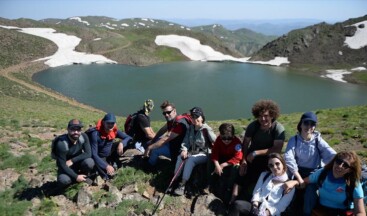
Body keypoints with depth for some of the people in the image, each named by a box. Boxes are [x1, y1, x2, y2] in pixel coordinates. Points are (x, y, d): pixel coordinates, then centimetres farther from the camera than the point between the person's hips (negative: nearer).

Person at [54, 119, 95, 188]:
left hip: (78, 162, 3)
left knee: (89, 162, -29)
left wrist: (72, 161, -26)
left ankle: (84, 177, 3)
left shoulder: (84, 137, -18)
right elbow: (62, 165, -25)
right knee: (63, 180, -33)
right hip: (65, 167, -3)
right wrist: (76, 177, -25)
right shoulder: (61, 143, -29)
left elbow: (88, 154, -18)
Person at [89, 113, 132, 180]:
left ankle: (113, 162, 2)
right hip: (100, 157, -5)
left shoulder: (115, 130, -14)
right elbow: (93, 154, -32)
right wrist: (106, 166, -40)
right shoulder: (95, 134, -29)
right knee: (110, 174, -32)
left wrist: (121, 143, -29)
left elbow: (129, 138, -6)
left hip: (110, 154, 6)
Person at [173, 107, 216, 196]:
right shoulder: (190, 128, 5)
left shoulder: (207, 129, -13)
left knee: (190, 160, -30)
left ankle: (183, 185, -24)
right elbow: (186, 141, 5)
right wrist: (184, 150, -11)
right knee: (180, 157, -21)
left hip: (204, 154, -5)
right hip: (192, 152, 6)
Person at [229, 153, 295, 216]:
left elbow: (281, 206, -2)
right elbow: (256, 192, 12)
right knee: (237, 204, -28)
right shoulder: (264, 175, 19)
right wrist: (255, 203, -7)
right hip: (257, 206, 4)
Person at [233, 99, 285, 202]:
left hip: (268, 159, -2)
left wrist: (256, 153, -26)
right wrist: (243, 160, -20)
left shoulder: (279, 129, -18)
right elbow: (245, 144, -7)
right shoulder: (253, 125, -10)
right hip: (251, 156, 2)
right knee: (242, 175, -10)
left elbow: (277, 149, -24)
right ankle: (233, 200, -2)